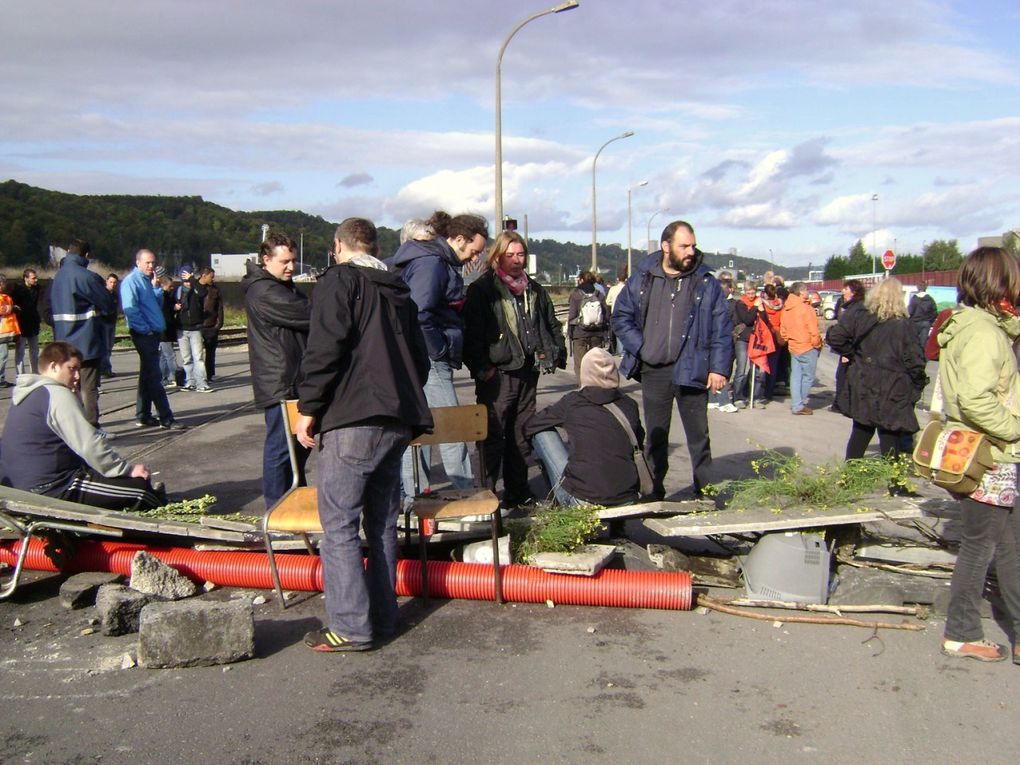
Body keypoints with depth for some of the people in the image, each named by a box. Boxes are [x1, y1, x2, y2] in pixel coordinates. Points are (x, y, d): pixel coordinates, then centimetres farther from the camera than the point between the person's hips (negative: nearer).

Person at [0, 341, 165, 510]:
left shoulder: (29, 394, 15)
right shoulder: (57, 395, -16)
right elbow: (89, 444, -22)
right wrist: (128, 469, -15)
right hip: (54, 488, -11)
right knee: (141, 486, -14)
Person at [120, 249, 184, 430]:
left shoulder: (147, 281, 17)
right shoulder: (131, 281, -10)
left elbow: (156, 305, 19)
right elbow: (130, 309, -20)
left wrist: (156, 286, 5)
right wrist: (146, 329, -18)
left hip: (153, 333, 10)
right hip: (143, 334, -10)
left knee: (148, 375, 13)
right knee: (153, 376, -9)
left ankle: (143, 416, 21)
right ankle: (166, 419, -9)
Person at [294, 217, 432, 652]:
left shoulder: (340, 280, 0)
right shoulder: (399, 290, 22)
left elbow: (325, 348, -12)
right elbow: (420, 359, 25)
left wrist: (308, 407, -7)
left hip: (353, 420, -8)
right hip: (398, 421, 8)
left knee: (339, 525, -3)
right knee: (382, 523, 14)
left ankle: (351, 627, -3)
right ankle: (382, 618, 19)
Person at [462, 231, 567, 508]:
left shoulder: (534, 290, 15)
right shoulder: (482, 289, -5)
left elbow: (551, 325, 24)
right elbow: (472, 332, -10)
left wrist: (555, 353, 10)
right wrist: (481, 368, -15)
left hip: (527, 373, 6)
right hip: (496, 375, -6)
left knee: (522, 434, 13)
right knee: (493, 436, -6)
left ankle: (518, 492, 24)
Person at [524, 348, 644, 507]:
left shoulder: (572, 403, -3)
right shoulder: (629, 405, 4)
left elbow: (529, 427, 10)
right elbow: (639, 444, 20)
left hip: (581, 502, -4)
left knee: (542, 432, 12)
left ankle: (557, 500, 21)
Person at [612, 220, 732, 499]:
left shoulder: (706, 283, 0)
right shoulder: (642, 278, 4)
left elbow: (722, 328, -1)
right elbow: (621, 317, 8)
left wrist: (719, 368, -9)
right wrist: (640, 347, -5)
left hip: (690, 370, -2)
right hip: (653, 371, 2)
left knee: (698, 435, 4)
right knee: (655, 436, 12)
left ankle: (705, 492, 13)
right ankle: (654, 493, 23)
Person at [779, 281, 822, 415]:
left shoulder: (786, 309, 5)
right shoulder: (805, 308, -16)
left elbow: (783, 330, 10)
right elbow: (813, 330, -16)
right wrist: (817, 344, -4)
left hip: (793, 347, 7)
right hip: (807, 348, -7)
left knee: (795, 376, 10)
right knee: (808, 377, 2)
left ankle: (796, 403, 12)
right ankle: (799, 405, 4)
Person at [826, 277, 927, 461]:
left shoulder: (858, 317, -3)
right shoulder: (903, 325, -9)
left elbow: (834, 337, -11)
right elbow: (914, 361, -9)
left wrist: (852, 354, 3)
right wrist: (919, 385, 5)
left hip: (862, 390, 3)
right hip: (892, 394, -3)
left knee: (860, 433, 18)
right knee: (890, 440, 3)